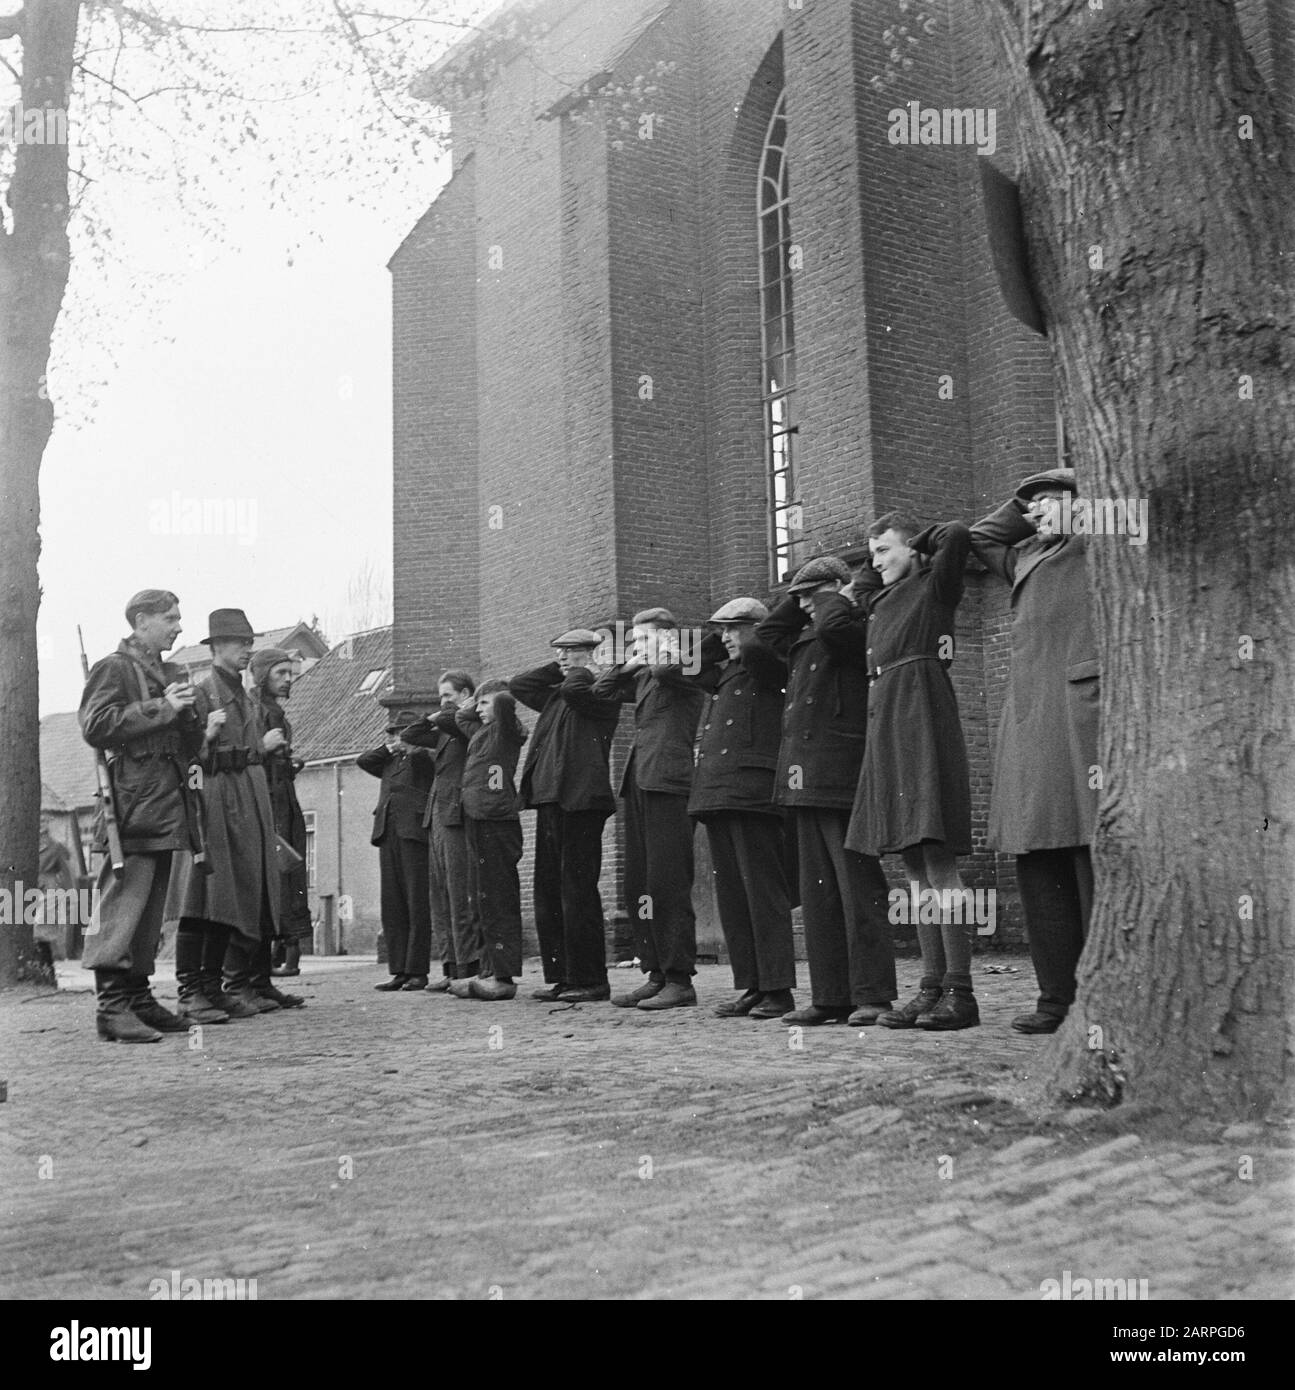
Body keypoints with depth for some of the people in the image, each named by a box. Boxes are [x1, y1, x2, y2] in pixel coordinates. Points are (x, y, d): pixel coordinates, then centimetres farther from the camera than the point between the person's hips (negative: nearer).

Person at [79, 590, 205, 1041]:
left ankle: (138, 998, 16)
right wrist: (160, 708, -13)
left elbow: (190, 747, 26)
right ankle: (111, 1007, -13)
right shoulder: (113, 668, 0)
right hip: (133, 807, -9)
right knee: (123, 901, -12)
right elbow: (95, 726, -14)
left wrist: (188, 716, 4)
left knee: (152, 908, 10)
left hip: (169, 807, 9)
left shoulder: (171, 674, 23)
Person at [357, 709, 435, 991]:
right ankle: (399, 971, 7)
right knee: (391, 905, 4)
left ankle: (418, 971, -2)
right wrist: (387, 748, 11)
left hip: (414, 833, -6)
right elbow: (362, 761, 16)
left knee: (418, 905, -5)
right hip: (388, 835, 6)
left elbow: (418, 752, -16)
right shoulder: (390, 761, 21)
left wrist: (405, 744, 1)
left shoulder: (424, 757, 3)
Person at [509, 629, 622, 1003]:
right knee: (549, 891, 10)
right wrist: (555, 670, 18)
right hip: (549, 800, 9)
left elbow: (575, 689, -22)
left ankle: (590, 980, -1)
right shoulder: (554, 694, 20)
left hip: (581, 800, -9)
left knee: (578, 890, -7)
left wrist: (582, 671, -2)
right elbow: (517, 686, 24)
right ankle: (559, 976, 16)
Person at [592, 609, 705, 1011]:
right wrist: (628, 666, 13)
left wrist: (659, 654, -3)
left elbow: (666, 670, -23)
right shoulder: (643, 678, 20)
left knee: (668, 885, -9)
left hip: (669, 785, -9)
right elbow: (602, 690, 26)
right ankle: (656, 974, 16)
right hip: (639, 785, 9)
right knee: (637, 887, 9)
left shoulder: (685, 671, -3)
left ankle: (680, 980, -4)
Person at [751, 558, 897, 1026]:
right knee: (817, 893, 9)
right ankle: (830, 996, 14)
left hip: (841, 776, -9)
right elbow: (757, 650, 24)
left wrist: (838, 600, -2)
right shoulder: (803, 642, 21)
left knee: (857, 886, -7)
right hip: (804, 779, 9)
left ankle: (873, 995, -3)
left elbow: (833, 626, -23)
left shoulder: (860, 626, -3)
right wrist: (793, 605, 21)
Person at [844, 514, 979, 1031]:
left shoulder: (935, 585, 2)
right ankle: (932, 987, 11)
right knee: (918, 873, 8)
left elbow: (958, 535, -12)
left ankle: (959, 993, -9)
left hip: (922, 724, -8)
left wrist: (920, 541, 5)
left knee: (940, 867, -10)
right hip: (886, 730, 8)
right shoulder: (881, 600, 23)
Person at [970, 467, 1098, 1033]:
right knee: (1038, 864, 4)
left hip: (1083, 706, -7)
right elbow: (979, 537, 40)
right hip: (1027, 721, 7)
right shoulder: (1026, 557, 27)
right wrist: (1026, 510, 30)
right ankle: (1059, 997, 10)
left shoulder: (1096, 541, 8)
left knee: (1095, 856, -9)